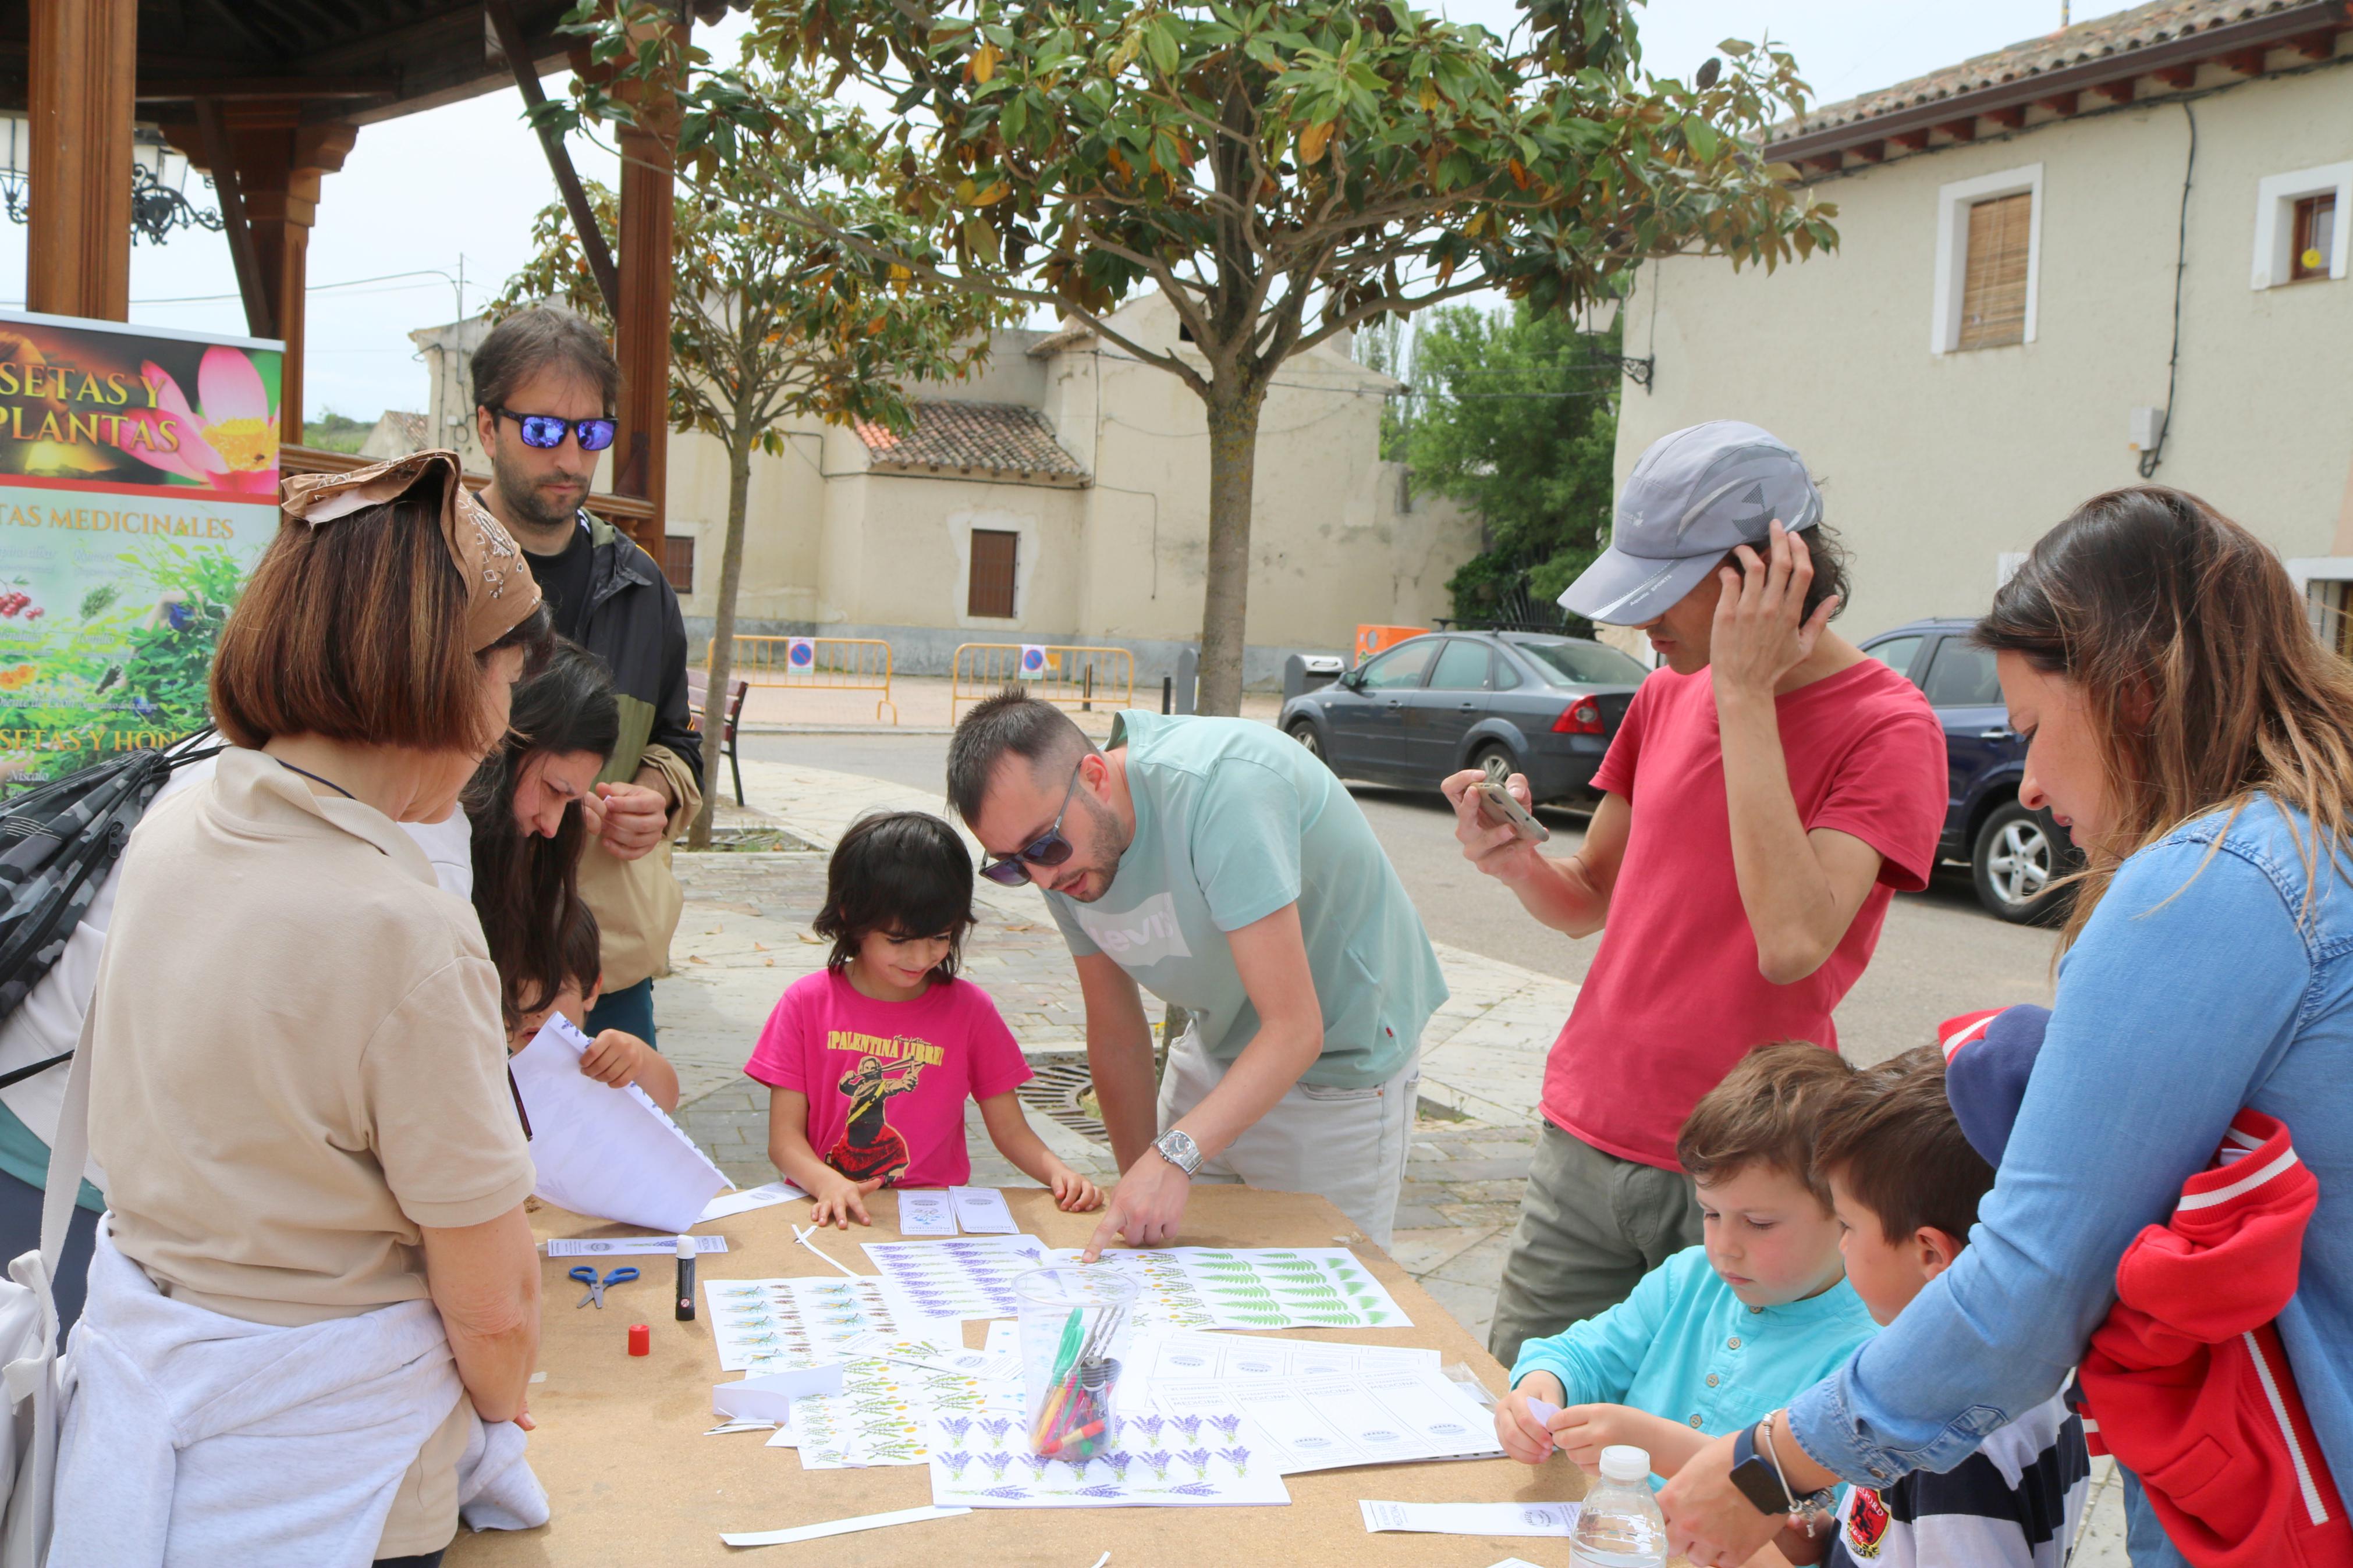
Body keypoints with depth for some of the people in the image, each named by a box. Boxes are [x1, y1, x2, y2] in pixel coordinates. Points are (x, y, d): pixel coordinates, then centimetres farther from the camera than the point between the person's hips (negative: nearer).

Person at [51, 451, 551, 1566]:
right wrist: (501, 1413, 1)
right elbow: (493, 1303, -19)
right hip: (314, 1469, -7)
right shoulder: (403, 937, -27)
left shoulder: (169, 830, -5)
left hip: (134, 1376, 7)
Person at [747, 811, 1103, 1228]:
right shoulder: (807, 1003, 4)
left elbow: (1010, 1129, 9)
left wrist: (1057, 1171, -11)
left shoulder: (970, 1009, 7)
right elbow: (784, 1136, 1)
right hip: (831, 1215, -1)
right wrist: (827, 1182, -20)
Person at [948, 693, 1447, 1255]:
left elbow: (1295, 1029, -36)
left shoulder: (1219, 789, -35)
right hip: (1217, 1049, 6)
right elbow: (1115, 1030, -1)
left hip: (1341, 1061, -6)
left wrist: (1175, 1156, -45)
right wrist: (1138, 1190, -2)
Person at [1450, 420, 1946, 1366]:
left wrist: (1747, 695, -22)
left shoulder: (1888, 727, -11)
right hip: (1585, 1137, 6)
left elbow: (1792, 942, -26)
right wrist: (1512, 858, -8)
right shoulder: (1667, 694, 9)